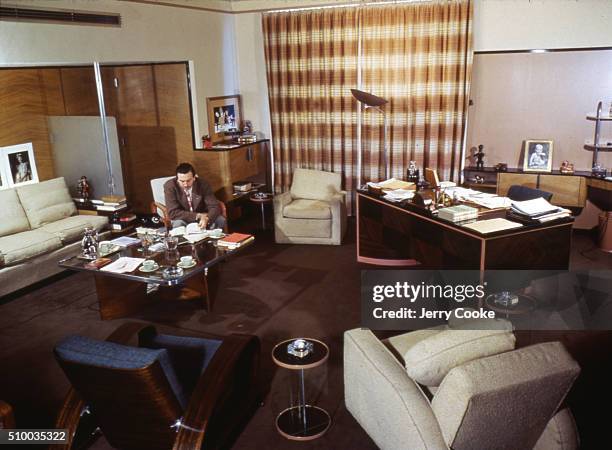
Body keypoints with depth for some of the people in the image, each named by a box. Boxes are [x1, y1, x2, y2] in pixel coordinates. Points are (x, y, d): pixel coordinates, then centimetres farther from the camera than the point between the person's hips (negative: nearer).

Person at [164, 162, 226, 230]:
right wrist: (198, 216, -27)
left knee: (220, 220, -23)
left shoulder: (203, 184, -14)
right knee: (178, 224, -34)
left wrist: (206, 218, -39)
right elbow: (173, 213, -22)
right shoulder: (169, 186, -18)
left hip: (202, 218, 2)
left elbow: (215, 207, -17)